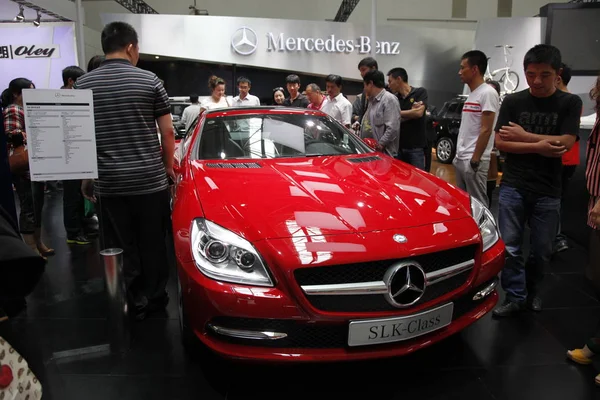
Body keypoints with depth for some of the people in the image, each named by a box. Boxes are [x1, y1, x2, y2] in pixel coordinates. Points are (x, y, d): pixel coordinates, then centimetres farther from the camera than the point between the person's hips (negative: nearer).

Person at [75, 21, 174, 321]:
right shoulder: (149, 80, -2)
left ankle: (134, 301, 17)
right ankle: (155, 298, 23)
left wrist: (84, 177, 15)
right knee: (153, 245, 11)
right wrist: (168, 167, 13)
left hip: (108, 183, 1)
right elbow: (167, 132, 0)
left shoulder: (82, 84, 3)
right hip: (150, 180, -1)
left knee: (121, 249, 10)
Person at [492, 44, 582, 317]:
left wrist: (523, 136, -10)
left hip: (548, 191, 0)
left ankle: (532, 290, 33)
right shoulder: (513, 102, 3)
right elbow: (500, 142, -5)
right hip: (513, 187, 0)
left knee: (542, 250, 10)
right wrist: (538, 146, -16)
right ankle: (516, 297, 15)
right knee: (510, 247, 2)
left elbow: (565, 143, -12)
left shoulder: (569, 103, 1)